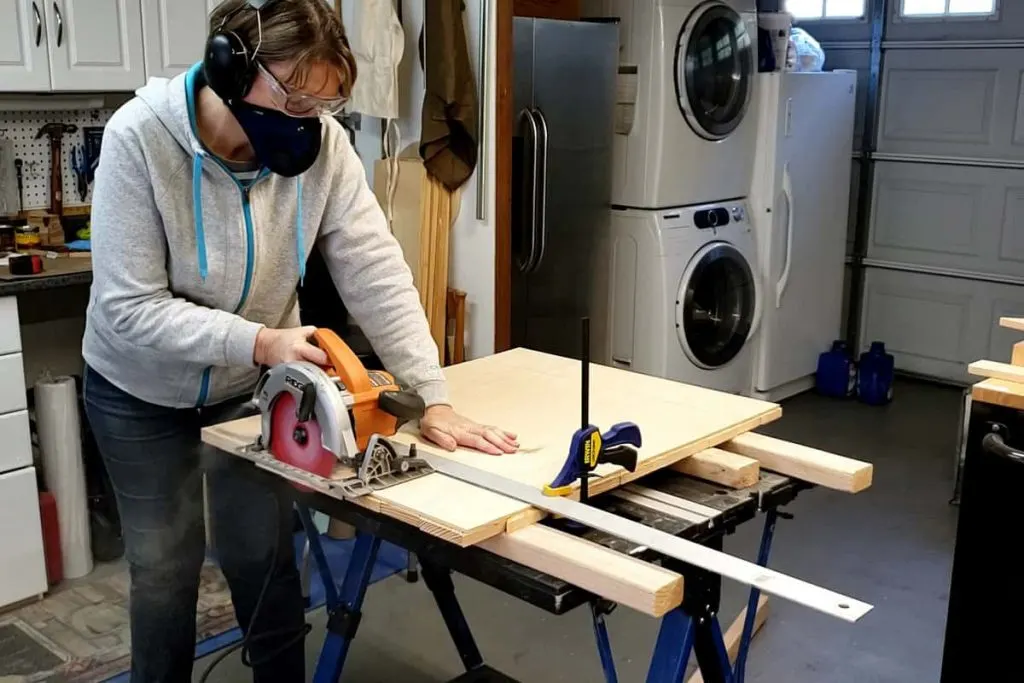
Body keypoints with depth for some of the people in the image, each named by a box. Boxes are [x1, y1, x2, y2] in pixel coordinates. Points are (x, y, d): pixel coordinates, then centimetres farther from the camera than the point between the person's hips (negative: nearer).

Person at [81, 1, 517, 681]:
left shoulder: (322, 142, -20)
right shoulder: (139, 138, -28)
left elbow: (376, 272, -20)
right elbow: (129, 306, -28)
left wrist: (433, 396, -28)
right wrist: (259, 341, -39)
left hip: (252, 386, 2)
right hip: (142, 391, -2)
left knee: (263, 558, 8)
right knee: (166, 566, 8)